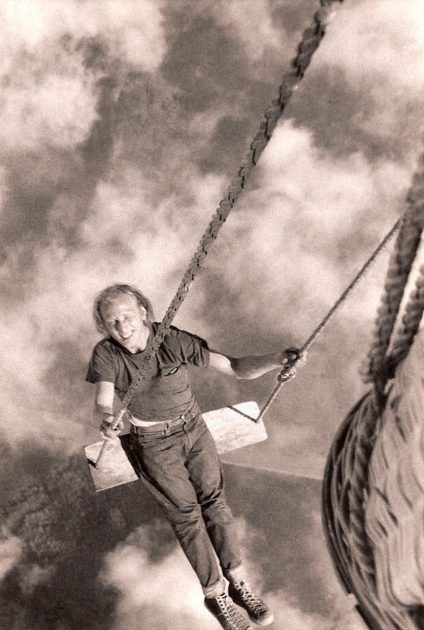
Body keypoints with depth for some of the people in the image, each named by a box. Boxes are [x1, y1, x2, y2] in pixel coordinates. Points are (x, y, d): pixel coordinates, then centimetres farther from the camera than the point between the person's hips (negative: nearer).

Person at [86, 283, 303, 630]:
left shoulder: (175, 340, -21)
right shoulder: (106, 354, -17)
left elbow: (235, 367, -24)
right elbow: (103, 402, -27)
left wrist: (275, 359, -42)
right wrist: (106, 419, -51)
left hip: (193, 428, 1)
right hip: (153, 443, -1)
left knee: (215, 500, -1)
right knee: (187, 514, 0)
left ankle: (238, 582, 17)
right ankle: (216, 594, 17)